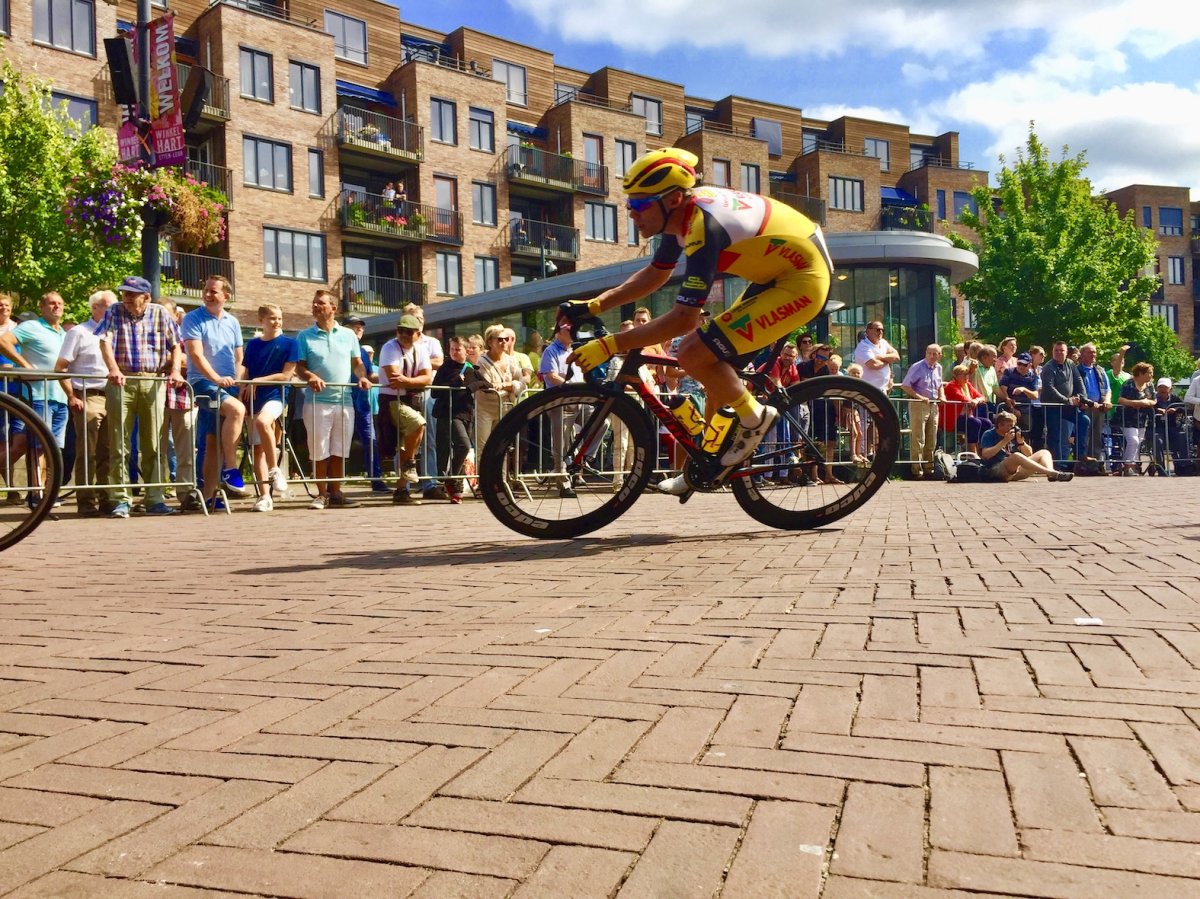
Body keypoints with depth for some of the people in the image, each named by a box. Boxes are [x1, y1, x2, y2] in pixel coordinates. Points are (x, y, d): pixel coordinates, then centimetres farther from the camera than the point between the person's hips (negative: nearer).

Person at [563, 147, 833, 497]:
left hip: (802, 281, -10)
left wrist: (609, 345, -27)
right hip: (779, 273, 10)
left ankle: (755, 419, 2)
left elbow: (683, 319, -30)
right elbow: (655, 273, 16)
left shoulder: (705, 227, -27)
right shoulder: (684, 211, 1)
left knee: (695, 354, -19)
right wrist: (596, 304, 8)